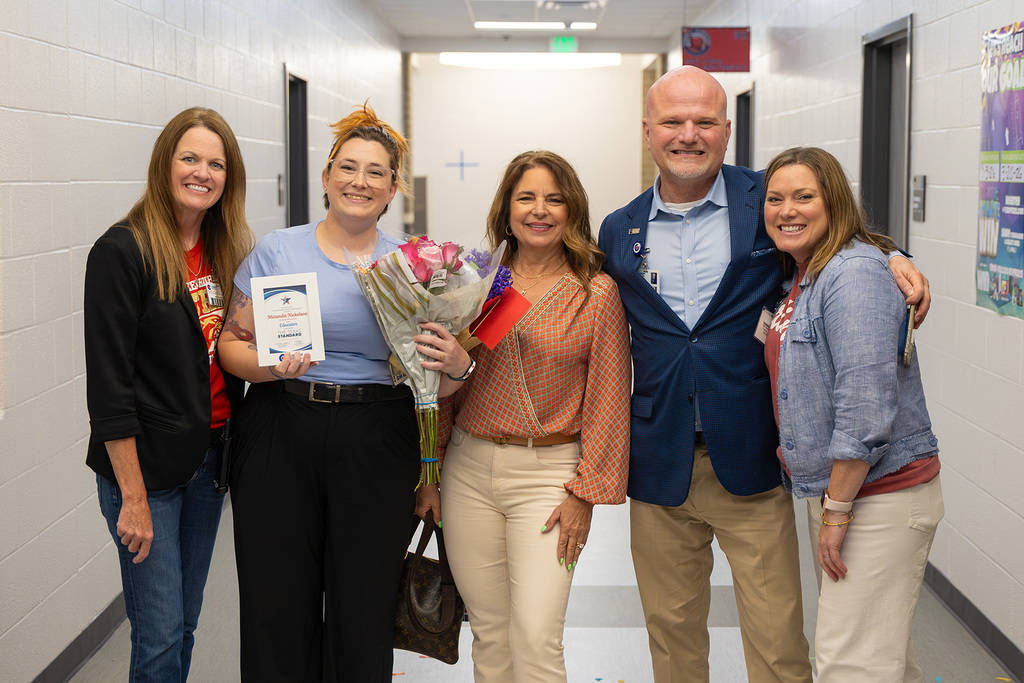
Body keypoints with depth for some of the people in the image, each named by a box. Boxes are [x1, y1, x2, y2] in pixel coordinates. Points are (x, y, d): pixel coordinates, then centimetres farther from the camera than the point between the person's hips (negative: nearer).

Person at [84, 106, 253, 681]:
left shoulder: (227, 252, 8)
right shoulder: (123, 251, -13)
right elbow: (108, 384, -16)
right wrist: (133, 496, -17)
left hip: (209, 459, 7)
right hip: (147, 466, -6)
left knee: (186, 622, 16)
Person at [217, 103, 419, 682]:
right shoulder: (277, 251, 4)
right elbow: (232, 343, 4)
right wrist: (273, 365, -16)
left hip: (378, 444, 0)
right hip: (281, 436, 0)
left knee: (363, 611, 6)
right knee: (278, 607, 4)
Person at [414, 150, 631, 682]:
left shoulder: (597, 293, -3)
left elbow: (607, 401, -3)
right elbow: (445, 387, 11)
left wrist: (585, 493, -6)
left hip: (547, 475, -3)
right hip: (469, 468, 3)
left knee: (536, 639, -9)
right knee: (488, 632, 10)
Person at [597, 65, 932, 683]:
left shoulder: (767, 203, -2)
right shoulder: (620, 231, 6)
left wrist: (893, 261, -12)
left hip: (751, 465, -2)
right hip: (659, 466, 3)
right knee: (671, 631, 15)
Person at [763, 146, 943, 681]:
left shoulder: (855, 272, -18)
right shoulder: (801, 279, 12)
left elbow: (866, 406, -24)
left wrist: (837, 510, -20)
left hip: (878, 496, -10)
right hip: (830, 489, 10)